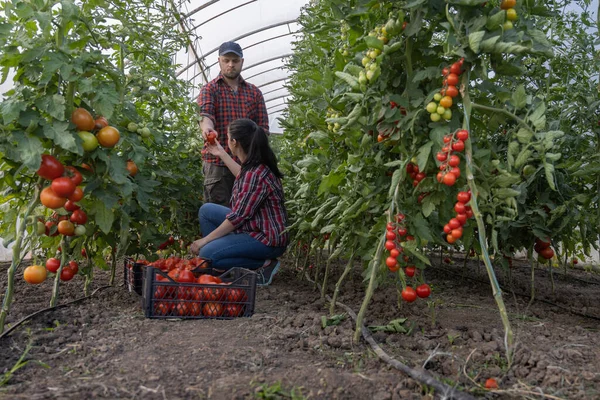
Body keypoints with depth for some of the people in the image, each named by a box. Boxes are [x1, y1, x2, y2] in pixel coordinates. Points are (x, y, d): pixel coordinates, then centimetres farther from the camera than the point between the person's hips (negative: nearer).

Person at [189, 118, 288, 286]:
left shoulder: (257, 175, -26)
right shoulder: (253, 166, 2)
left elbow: (238, 217, -23)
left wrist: (205, 240, -14)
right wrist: (222, 155, 31)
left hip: (267, 240, -10)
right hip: (252, 227, 10)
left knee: (206, 254, -17)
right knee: (206, 210, 11)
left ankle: (264, 264, -8)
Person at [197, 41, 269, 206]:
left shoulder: (254, 92, 15)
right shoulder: (210, 89, 6)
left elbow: (263, 126, 9)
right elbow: (205, 113, -15)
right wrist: (207, 127, -38)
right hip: (217, 162, -3)